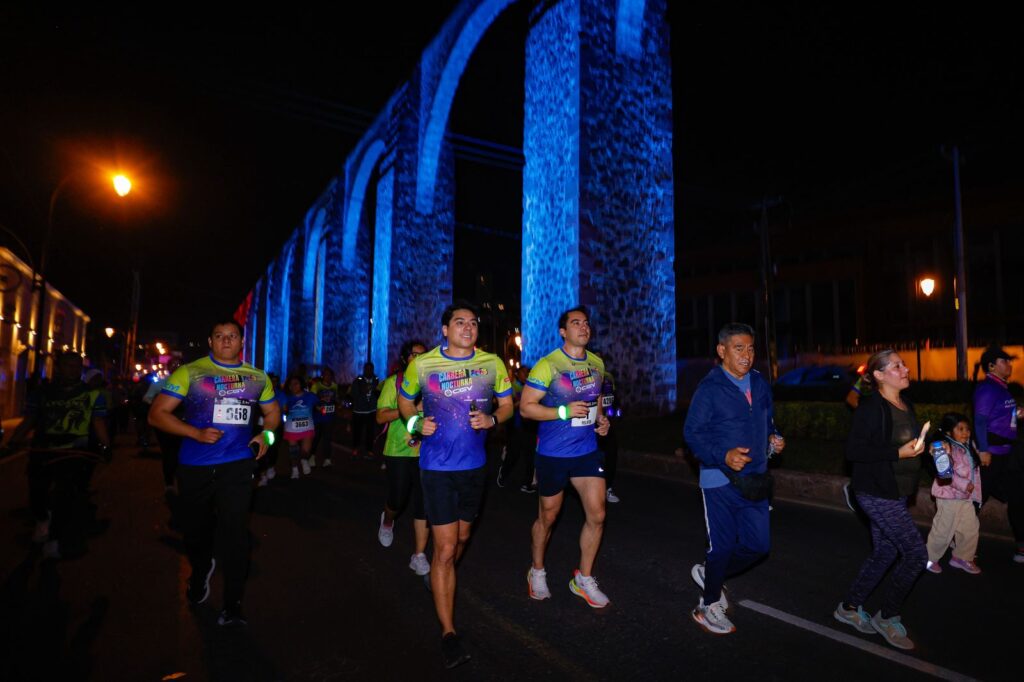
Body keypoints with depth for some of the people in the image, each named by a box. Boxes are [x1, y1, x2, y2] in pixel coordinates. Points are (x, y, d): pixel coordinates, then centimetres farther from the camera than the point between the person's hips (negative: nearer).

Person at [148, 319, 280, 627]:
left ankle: (233, 605, 4)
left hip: (237, 464, 0)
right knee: (196, 529, 16)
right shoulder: (189, 372, -2)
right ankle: (200, 573, 49)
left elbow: (272, 411, 20)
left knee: (234, 530, -9)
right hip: (195, 466, 0)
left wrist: (267, 433, -1)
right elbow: (157, 414, -5)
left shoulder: (258, 377, 7)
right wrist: (196, 433, -17)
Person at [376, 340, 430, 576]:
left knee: (423, 503, 1)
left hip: (426, 452, 2)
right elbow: (381, 417, -6)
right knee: (397, 500, 4)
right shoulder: (394, 382, 1)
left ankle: (419, 555, 12)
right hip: (398, 451, -2)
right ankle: (387, 521, 40)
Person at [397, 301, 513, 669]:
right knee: (445, 547, -5)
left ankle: (442, 581, 53)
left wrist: (491, 419, -15)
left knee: (462, 537, 22)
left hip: (474, 465, 4)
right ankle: (448, 632, 10)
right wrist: (417, 423, -12)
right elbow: (404, 401, 8)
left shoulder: (492, 363, -4)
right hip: (437, 467, -3)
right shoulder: (422, 364, -8)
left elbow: (507, 404, 6)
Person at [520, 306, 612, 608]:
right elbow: (525, 407, -15)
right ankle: (537, 572, 36)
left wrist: (601, 419, 2)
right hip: (553, 453, -5)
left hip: (588, 450, 5)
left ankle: (583, 579, 23)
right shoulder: (548, 365, -15)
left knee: (597, 515, 3)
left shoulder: (597, 363, 5)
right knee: (547, 517, 11)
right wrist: (564, 411, -25)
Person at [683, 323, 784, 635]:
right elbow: (692, 433, -14)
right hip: (720, 481, -6)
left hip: (754, 479, 6)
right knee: (722, 547, 5)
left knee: (758, 545, 13)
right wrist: (724, 456, -27)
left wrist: (773, 439, 0)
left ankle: (709, 573, 38)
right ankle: (709, 606, 29)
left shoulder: (760, 383, 6)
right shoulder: (709, 388, -14)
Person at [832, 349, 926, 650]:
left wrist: (922, 448, 7)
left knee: (884, 553, 15)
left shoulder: (906, 406, 10)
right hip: (877, 493, -9)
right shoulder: (871, 407, -17)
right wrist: (898, 452, -23)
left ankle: (849, 607, 30)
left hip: (895, 494, 9)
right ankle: (886, 617, 13)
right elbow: (854, 450, -21)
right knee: (916, 554, -6)